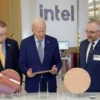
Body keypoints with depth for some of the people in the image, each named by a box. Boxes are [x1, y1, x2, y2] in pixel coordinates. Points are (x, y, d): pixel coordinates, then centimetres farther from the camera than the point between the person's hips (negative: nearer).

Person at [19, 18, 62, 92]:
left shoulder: (53, 41, 0)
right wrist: (27, 72, -20)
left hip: (49, 83, 1)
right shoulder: (25, 43, -2)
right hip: (32, 83, -1)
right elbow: (22, 63, 0)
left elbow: (58, 61, 4)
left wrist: (56, 68, -17)